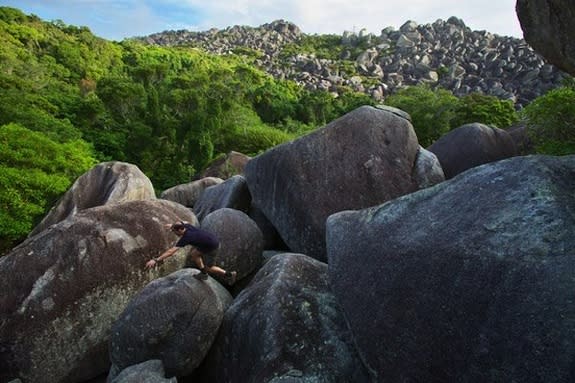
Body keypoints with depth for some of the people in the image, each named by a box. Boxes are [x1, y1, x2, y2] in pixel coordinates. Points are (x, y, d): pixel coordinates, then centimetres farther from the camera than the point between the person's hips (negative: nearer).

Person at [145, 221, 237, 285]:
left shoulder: (185, 238, -26)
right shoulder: (187, 226, -4)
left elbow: (171, 251, -29)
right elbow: (184, 222, 24)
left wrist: (156, 260, -28)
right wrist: (173, 225, 32)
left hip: (212, 247, -9)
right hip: (212, 239, 9)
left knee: (208, 268, 6)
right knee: (193, 254, 15)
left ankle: (230, 274, 13)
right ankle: (204, 273, 27)